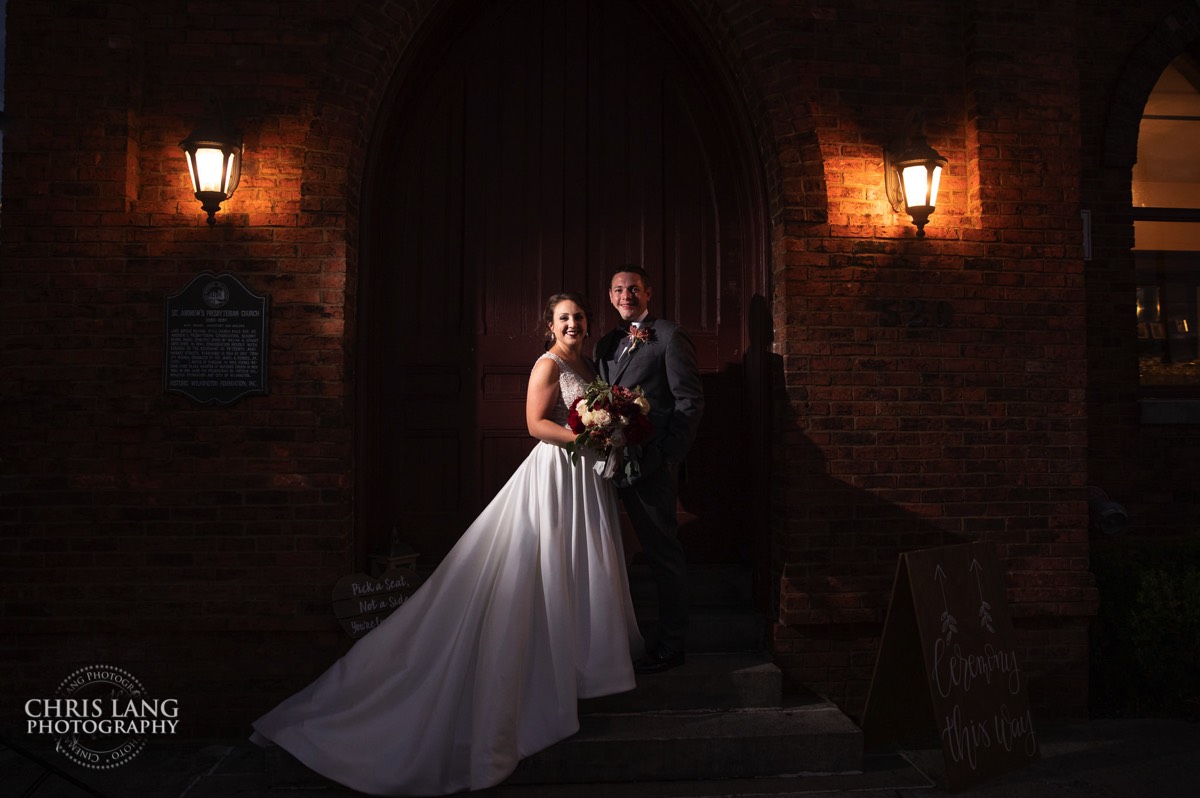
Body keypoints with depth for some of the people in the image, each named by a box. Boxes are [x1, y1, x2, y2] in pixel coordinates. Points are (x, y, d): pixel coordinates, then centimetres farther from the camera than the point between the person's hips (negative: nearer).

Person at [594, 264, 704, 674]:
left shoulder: (670, 335, -2)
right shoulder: (606, 344, 19)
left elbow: (690, 401, -7)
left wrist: (668, 454, -14)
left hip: (653, 462, -6)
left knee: (663, 552, 2)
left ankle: (670, 645, 12)